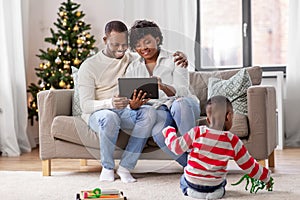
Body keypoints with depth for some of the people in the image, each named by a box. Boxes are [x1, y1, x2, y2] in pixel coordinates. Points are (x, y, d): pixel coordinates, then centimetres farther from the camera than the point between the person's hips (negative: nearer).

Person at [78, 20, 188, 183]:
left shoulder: (133, 59, 13)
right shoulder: (89, 66, -1)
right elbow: (85, 105, -10)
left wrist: (178, 59, -10)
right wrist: (110, 103, -32)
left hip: (126, 111, 4)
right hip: (97, 113, -3)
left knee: (149, 112, -29)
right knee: (110, 117, -40)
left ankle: (125, 166, -24)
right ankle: (107, 167, -16)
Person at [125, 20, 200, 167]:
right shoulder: (133, 68, 13)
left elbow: (181, 91, -13)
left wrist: (163, 86, -36)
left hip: (185, 105, -1)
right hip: (157, 108, 2)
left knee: (179, 104, -40)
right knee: (158, 133, -35)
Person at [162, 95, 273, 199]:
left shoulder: (197, 133, -15)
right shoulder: (233, 142, -13)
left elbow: (177, 147, -8)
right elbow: (249, 166, -6)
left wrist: (169, 131, 11)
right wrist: (266, 177, 11)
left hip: (192, 184, 0)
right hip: (214, 187, 0)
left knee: (183, 179, 35)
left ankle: (190, 189, 14)